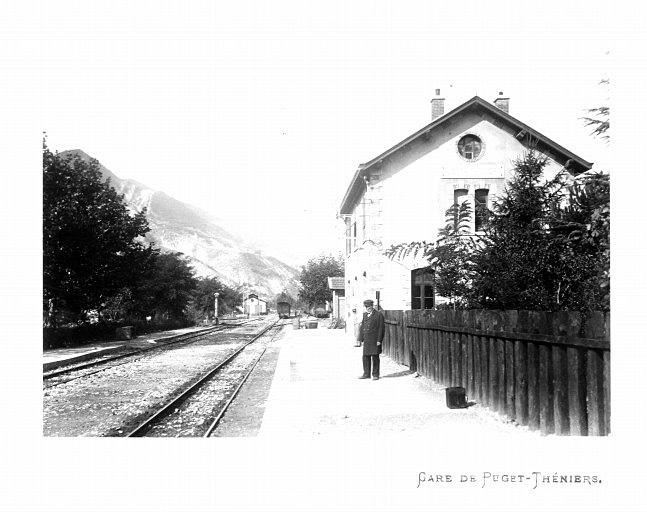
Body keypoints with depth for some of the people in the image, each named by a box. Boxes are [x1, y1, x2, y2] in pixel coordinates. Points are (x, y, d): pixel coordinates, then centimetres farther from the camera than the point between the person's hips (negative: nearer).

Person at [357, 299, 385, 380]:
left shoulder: (379, 315, -6)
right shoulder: (364, 315, 14)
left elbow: (381, 329, -9)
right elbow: (362, 327, 15)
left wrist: (379, 340, -13)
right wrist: (361, 339, 9)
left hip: (374, 340, -6)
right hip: (366, 341, 6)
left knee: (375, 357, 2)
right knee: (365, 357, 8)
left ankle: (375, 374, 11)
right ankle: (366, 374, 18)